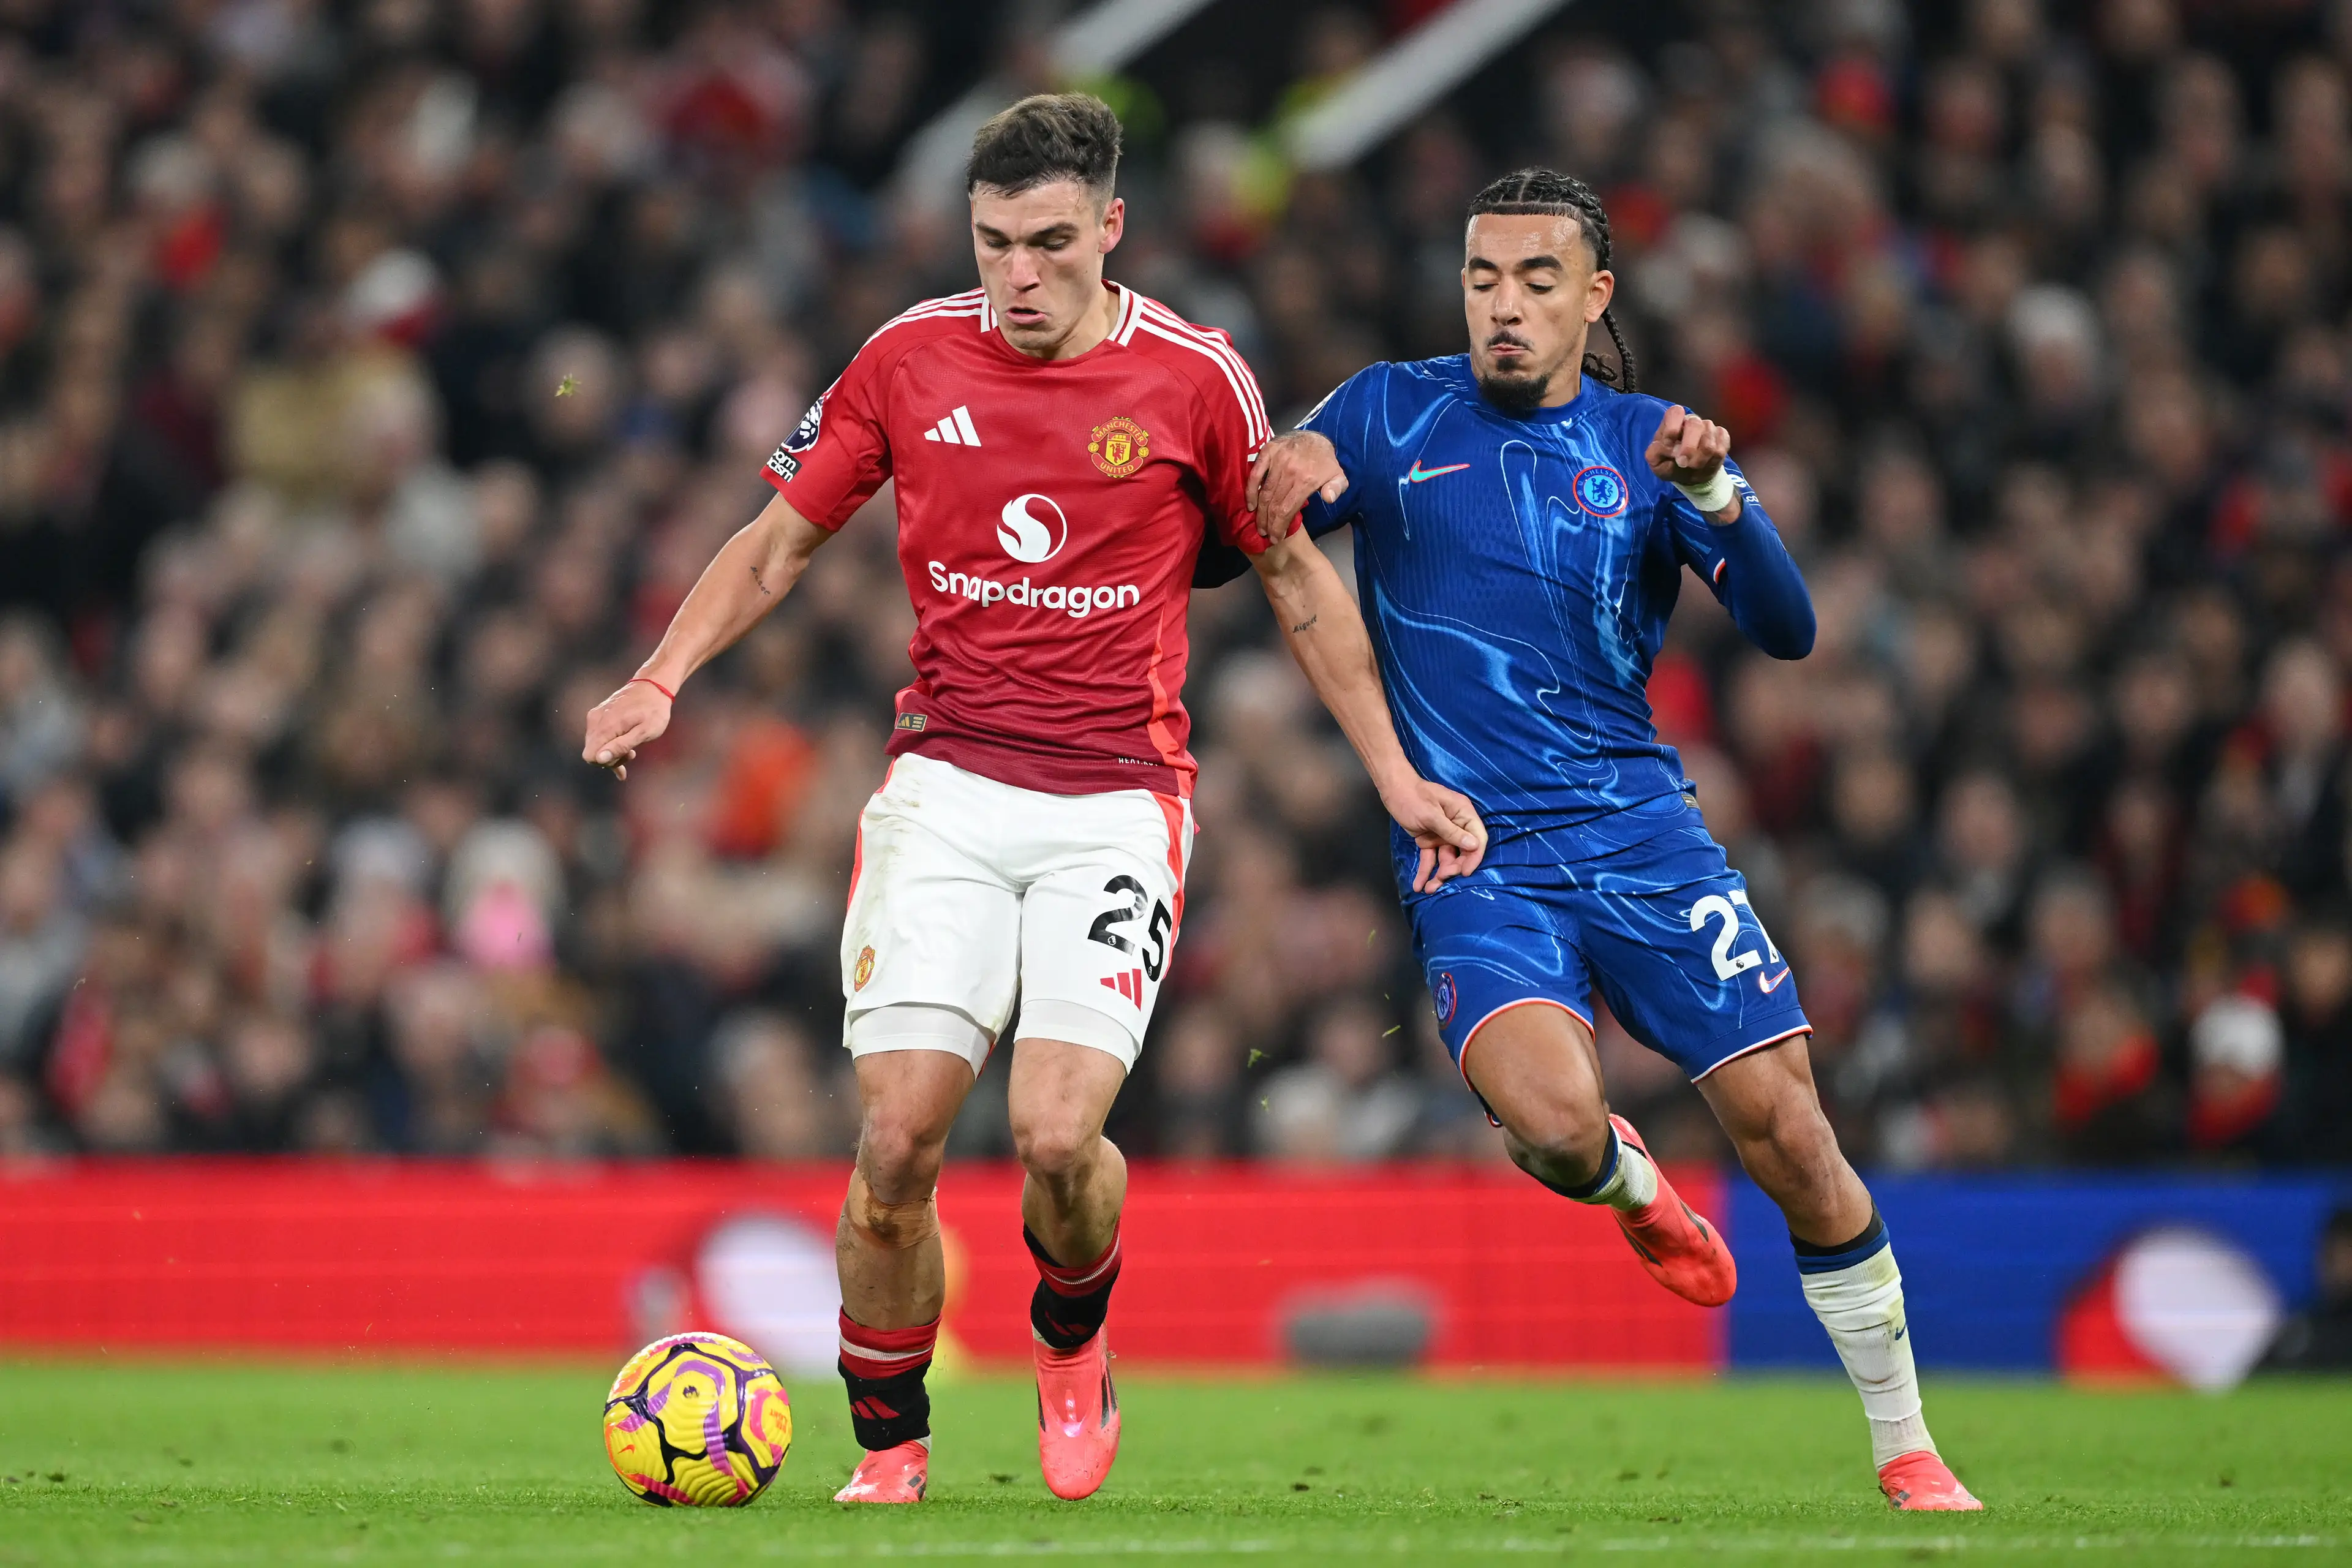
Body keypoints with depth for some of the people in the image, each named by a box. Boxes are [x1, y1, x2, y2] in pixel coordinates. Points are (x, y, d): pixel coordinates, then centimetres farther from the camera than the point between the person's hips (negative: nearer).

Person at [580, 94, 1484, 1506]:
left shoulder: (1194, 378, -1)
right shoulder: (910, 361, 3)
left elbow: (1297, 578, 11)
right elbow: (782, 541, 14)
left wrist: (1397, 778, 10)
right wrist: (665, 678, -1)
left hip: (1119, 796, -2)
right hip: (945, 789, 2)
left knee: (1058, 1135, -18)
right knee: (899, 1138, -11)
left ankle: (1074, 1341, 16)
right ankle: (891, 1446, 10)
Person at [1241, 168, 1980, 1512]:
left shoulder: (1647, 443, 7)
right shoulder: (1390, 416, 6)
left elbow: (1788, 630, -2)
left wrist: (1716, 495, -20)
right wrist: (1282, 483, -16)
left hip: (1639, 831, 1)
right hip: (1474, 858, -1)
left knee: (1785, 1124, -6)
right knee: (1552, 1122, -28)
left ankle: (1907, 1451, 11)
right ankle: (1632, 1190, 12)